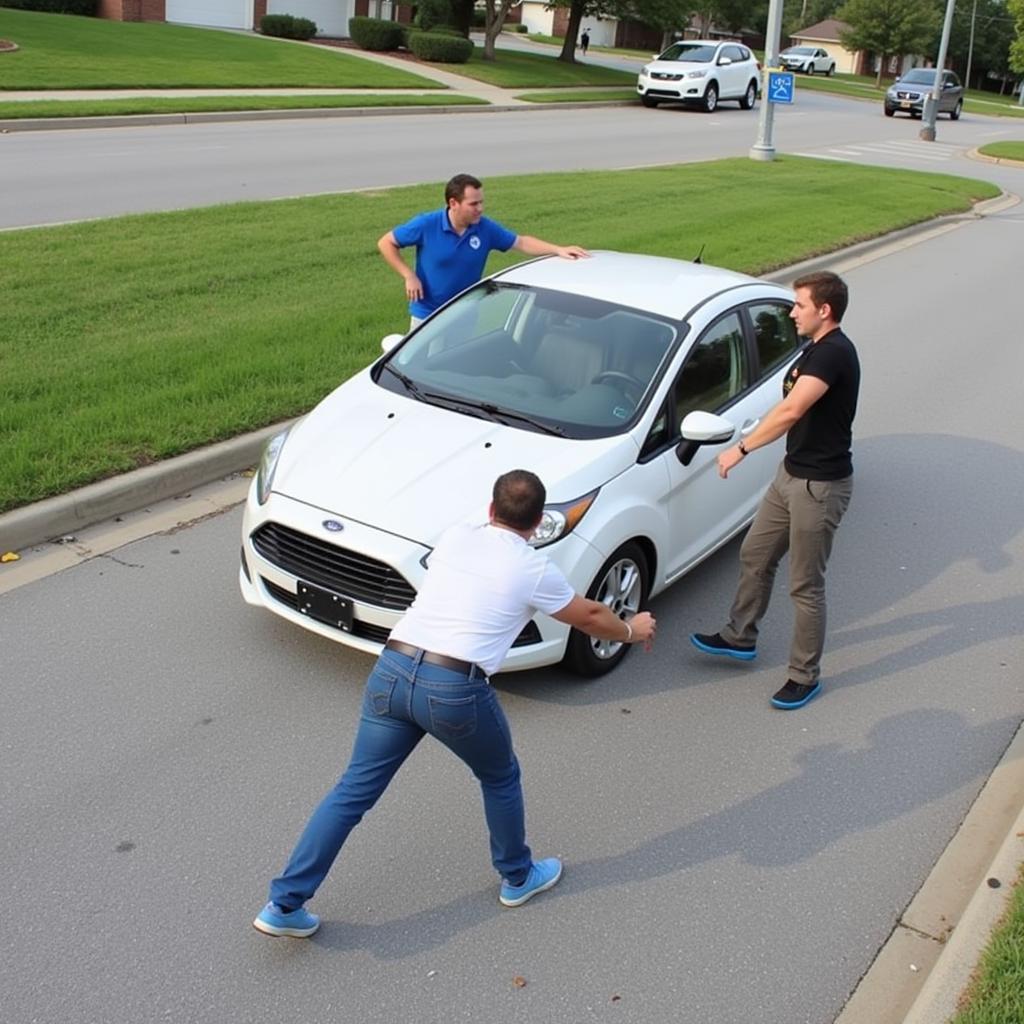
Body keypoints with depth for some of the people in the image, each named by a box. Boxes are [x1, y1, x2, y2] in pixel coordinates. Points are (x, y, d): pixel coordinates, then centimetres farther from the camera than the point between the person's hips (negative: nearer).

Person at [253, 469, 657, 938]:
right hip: (454, 689, -4)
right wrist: (631, 630, 41)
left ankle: (284, 904, 14)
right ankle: (518, 877, 42)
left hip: (392, 670, 4)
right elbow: (589, 617, 20)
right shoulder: (533, 569, 4)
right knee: (501, 779, 24)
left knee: (354, 789, 12)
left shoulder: (455, 537, 15)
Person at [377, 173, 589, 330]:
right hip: (427, 316, -3)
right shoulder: (426, 225, -16)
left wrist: (558, 250, -12)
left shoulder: (486, 228, -8)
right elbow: (386, 243, -8)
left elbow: (521, 242, 0)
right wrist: (408, 276, -16)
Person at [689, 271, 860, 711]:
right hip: (792, 474, 10)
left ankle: (805, 676, 15)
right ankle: (740, 637, 38)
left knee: (805, 585, 1)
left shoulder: (834, 353, -24)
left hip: (820, 485, -10)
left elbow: (791, 411, -36)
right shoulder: (816, 350, 9)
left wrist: (742, 448, -36)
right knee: (755, 555, 19)